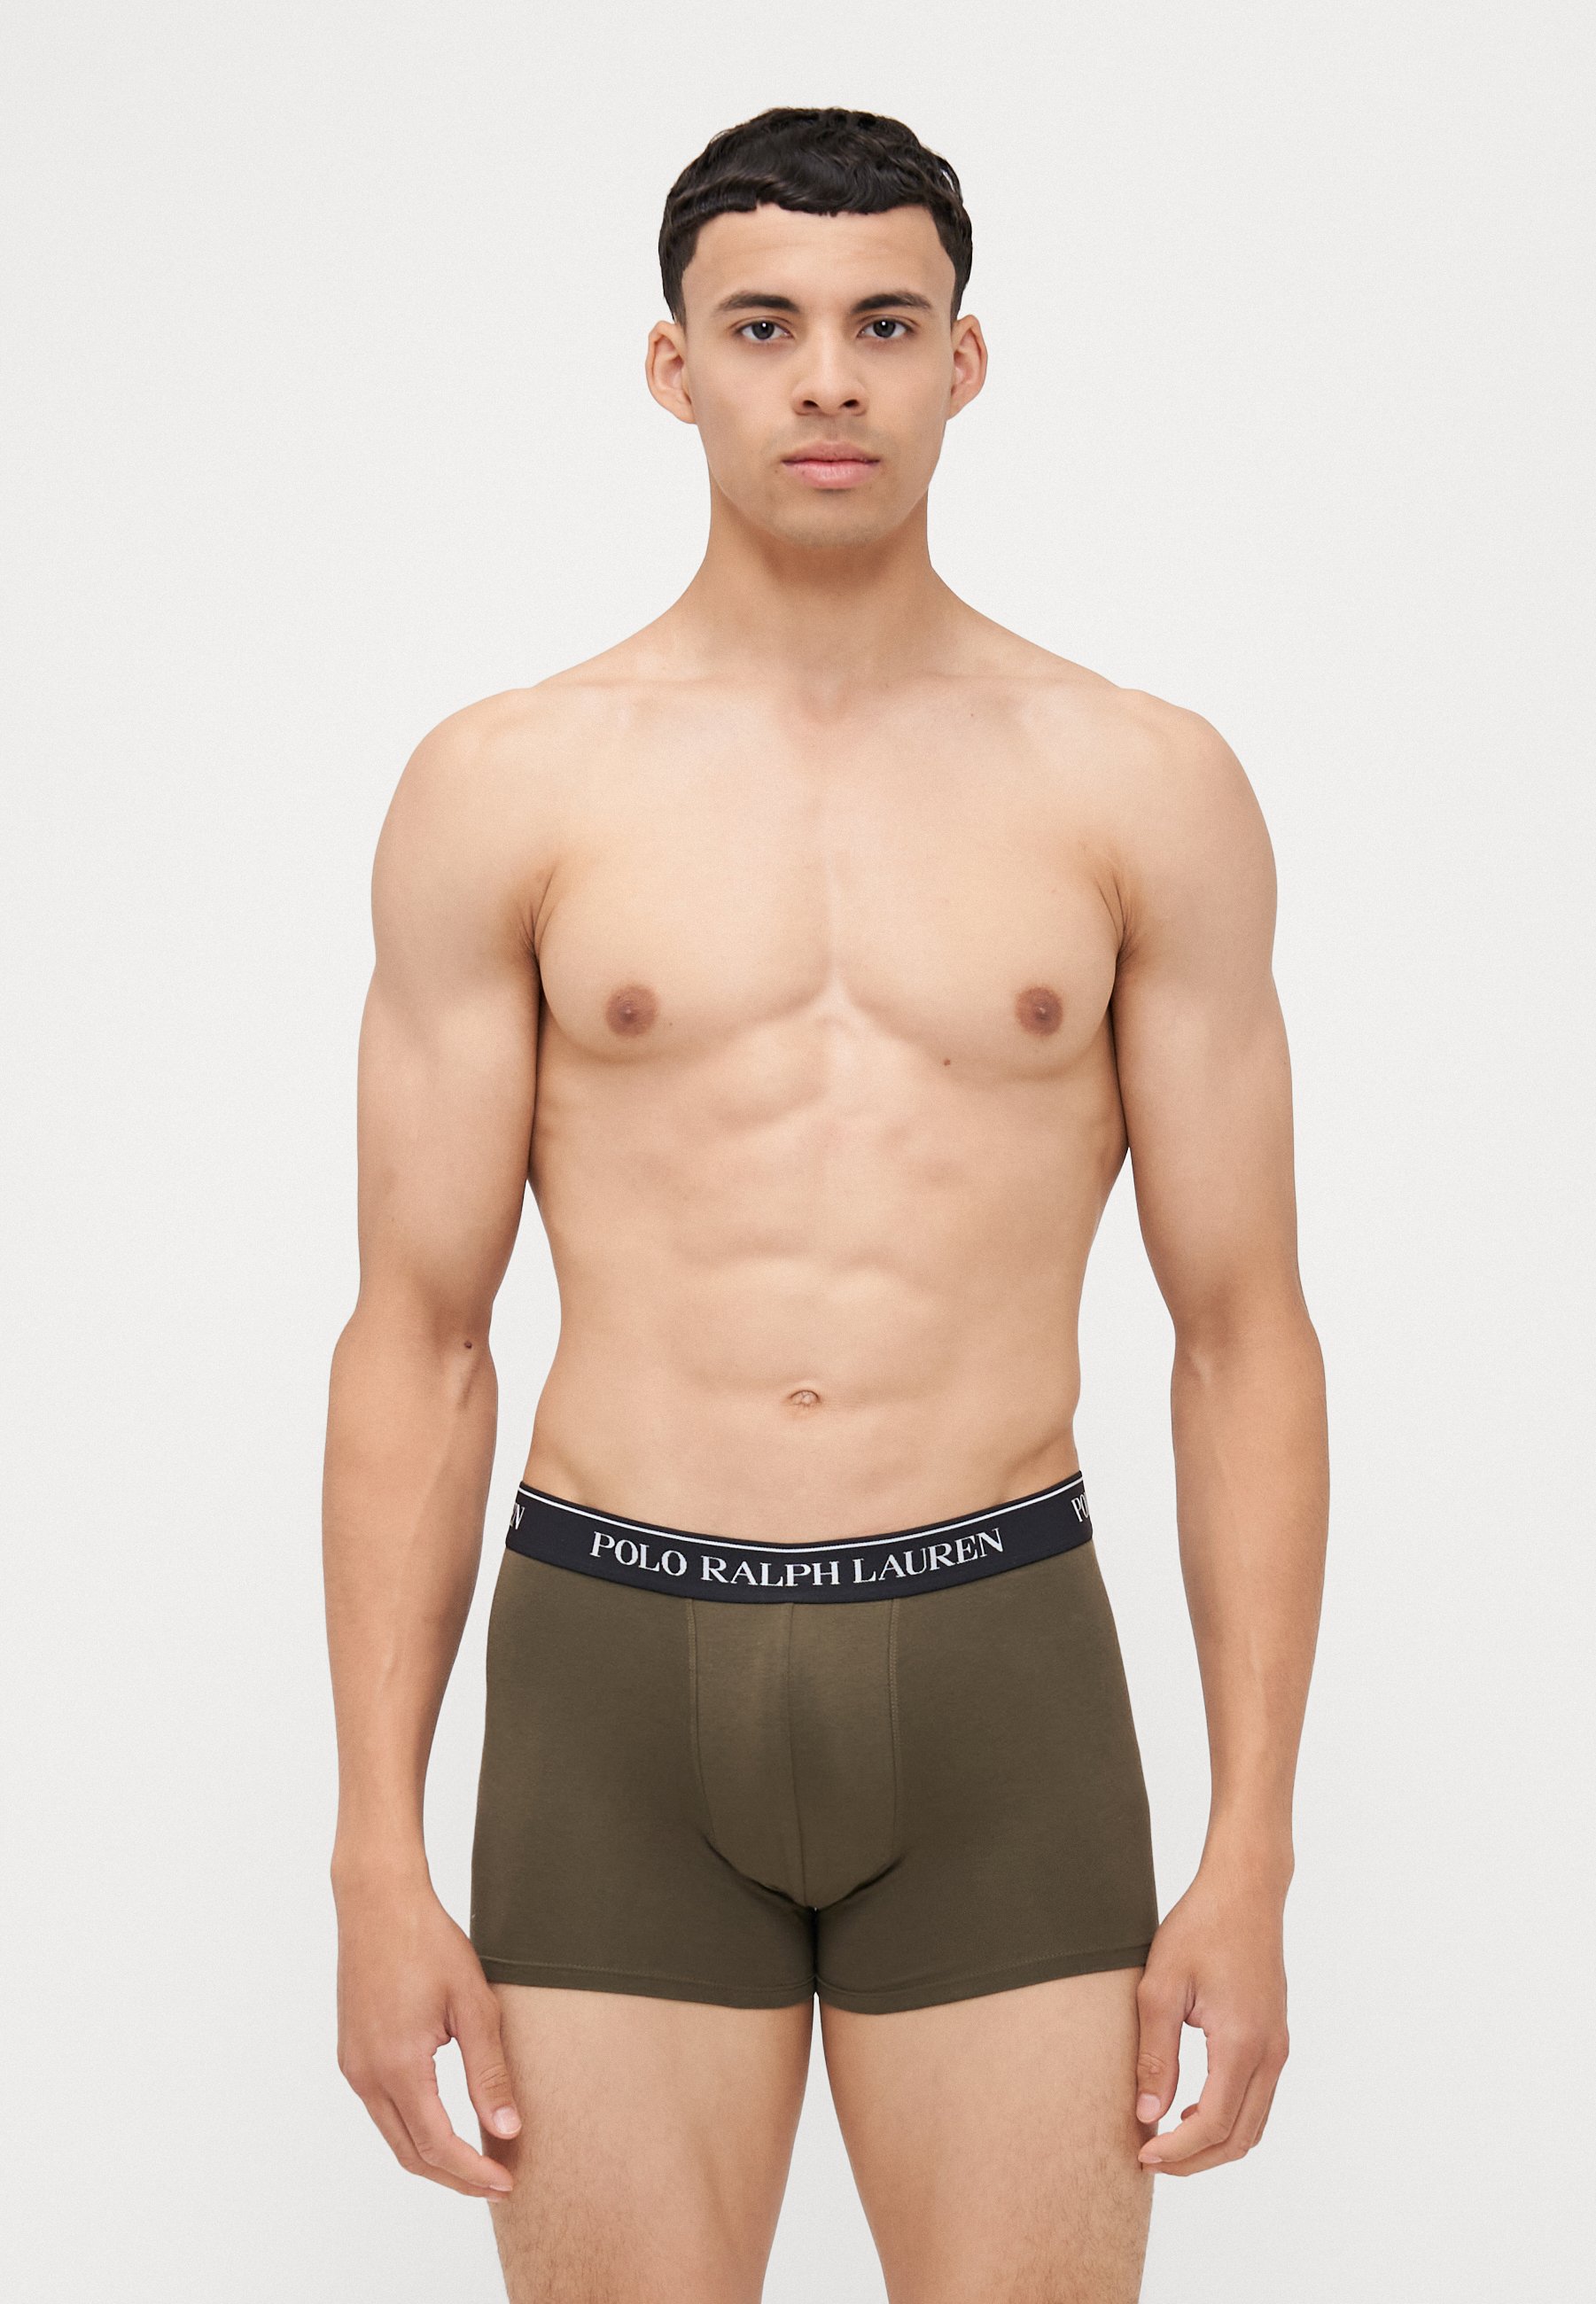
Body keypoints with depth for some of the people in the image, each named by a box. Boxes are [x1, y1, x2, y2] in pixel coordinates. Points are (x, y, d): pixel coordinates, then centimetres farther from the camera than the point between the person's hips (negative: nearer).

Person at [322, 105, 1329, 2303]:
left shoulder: (1145, 787, 2)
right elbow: (415, 1344, 2)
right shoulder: (505, 788, 1)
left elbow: (1246, 1332, 3)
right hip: (616, 1678, 0)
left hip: (995, 1681, 0)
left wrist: (1254, 1857, -3)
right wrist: (378, 1863, -4)